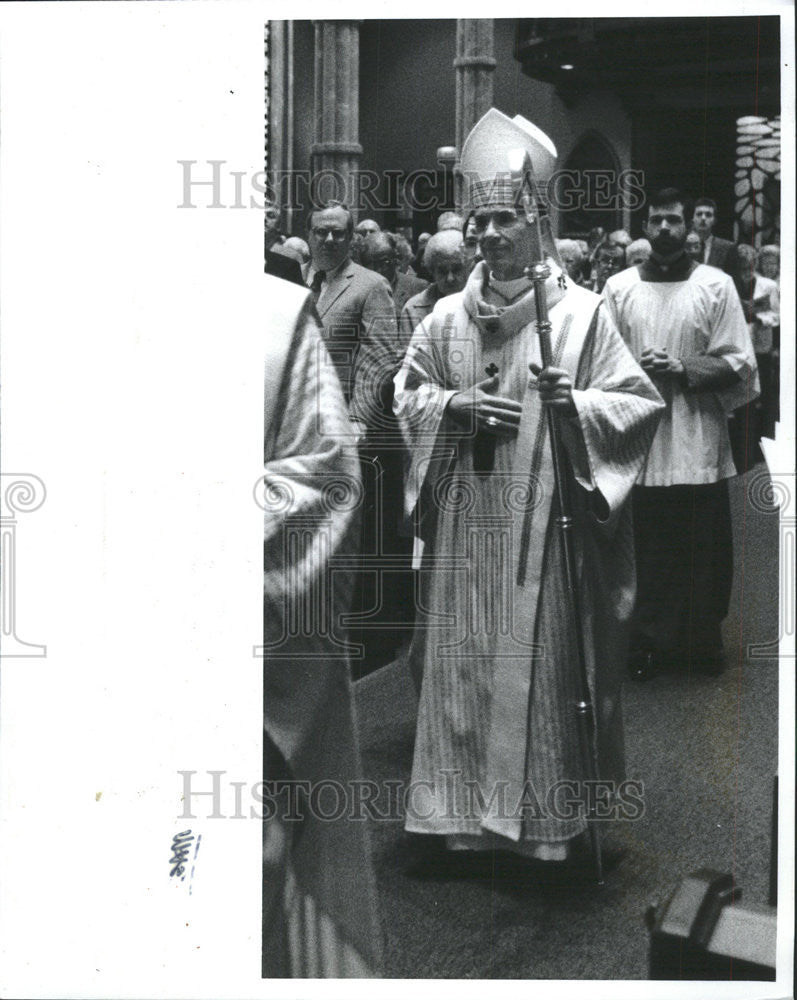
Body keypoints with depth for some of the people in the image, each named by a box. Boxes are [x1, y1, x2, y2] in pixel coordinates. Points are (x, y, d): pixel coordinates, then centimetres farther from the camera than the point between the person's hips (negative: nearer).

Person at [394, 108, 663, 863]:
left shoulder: (581, 312, -3)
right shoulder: (448, 316, 8)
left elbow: (638, 401, -3)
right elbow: (407, 389, 16)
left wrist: (574, 401, -21)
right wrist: (452, 404, -4)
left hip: (544, 523, -4)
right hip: (464, 523, 4)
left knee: (541, 663, 0)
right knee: (461, 659, 7)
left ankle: (546, 811, 14)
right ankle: (464, 803, 21)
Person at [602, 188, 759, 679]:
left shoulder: (716, 286, 3)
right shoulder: (619, 288, 6)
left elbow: (739, 363, -2)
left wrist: (682, 370, -14)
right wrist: (635, 369, -14)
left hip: (698, 441, 0)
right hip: (640, 441, 1)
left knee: (706, 549, 6)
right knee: (646, 546, 6)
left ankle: (704, 640, 23)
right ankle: (649, 642, 19)